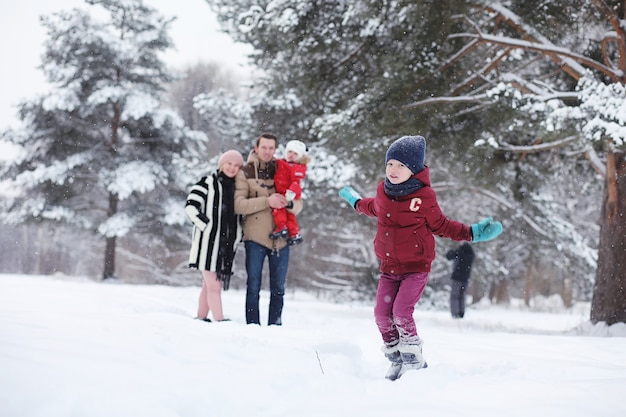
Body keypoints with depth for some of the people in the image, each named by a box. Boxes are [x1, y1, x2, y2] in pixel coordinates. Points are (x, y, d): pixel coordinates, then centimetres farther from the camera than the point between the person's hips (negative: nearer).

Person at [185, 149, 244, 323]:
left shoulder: (237, 188, 16)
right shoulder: (207, 183, -3)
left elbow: (240, 214, 26)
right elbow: (191, 206, -10)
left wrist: (238, 234, 11)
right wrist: (207, 226, -13)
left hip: (227, 245, 6)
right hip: (208, 242, -6)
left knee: (209, 284, 10)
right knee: (214, 285, -8)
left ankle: (201, 317, 17)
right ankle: (220, 320, -10)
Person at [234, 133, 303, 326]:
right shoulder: (245, 173, 2)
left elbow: (298, 206, 7)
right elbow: (239, 205, -10)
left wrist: (289, 203, -17)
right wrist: (266, 202, -21)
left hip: (280, 238, 3)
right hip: (255, 237, -3)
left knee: (278, 288, 7)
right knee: (253, 286, 0)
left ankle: (275, 325, 15)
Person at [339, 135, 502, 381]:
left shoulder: (424, 197, -13)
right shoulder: (383, 192, 2)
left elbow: (440, 226, 0)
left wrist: (472, 233, -7)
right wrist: (356, 202, 44)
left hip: (416, 267, -5)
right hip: (389, 268, 6)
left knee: (401, 312, -18)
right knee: (382, 314, -2)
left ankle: (413, 359, 0)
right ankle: (396, 360, 16)